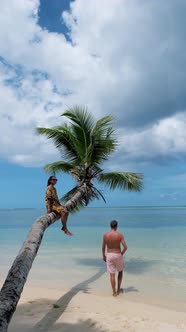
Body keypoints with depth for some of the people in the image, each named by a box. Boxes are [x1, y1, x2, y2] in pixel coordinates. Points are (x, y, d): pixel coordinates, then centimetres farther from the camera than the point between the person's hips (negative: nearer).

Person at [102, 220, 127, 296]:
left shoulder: (105, 235, -6)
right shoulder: (120, 235, -12)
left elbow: (103, 247, 1)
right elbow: (125, 247, -15)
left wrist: (103, 256, 16)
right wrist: (121, 254, 3)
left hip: (109, 255, 1)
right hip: (118, 255, -1)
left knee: (112, 274, 8)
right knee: (120, 271, 23)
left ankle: (114, 292, 14)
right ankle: (118, 289, 26)